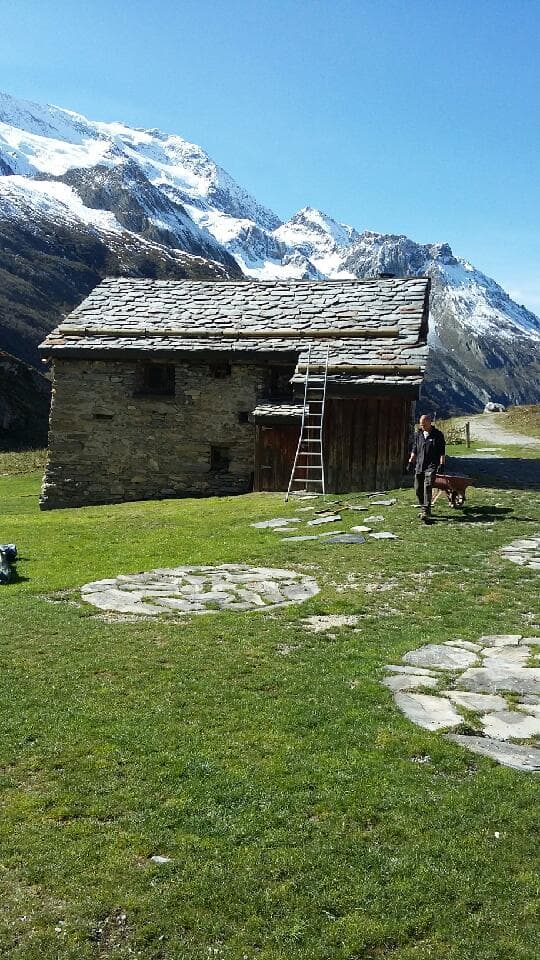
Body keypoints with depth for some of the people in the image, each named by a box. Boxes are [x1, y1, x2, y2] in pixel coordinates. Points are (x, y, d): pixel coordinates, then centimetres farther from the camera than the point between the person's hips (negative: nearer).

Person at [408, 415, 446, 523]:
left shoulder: (438, 435, 0)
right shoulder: (418, 434, 13)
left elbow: (442, 451, 0)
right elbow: (414, 449, 20)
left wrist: (442, 464, -7)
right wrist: (411, 461, 12)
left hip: (431, 465, -5)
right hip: (419, 466, 5)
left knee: (427, 487, -17)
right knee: (418, 489, 6)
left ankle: (426, 513, -21)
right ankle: (424, 509, 25)